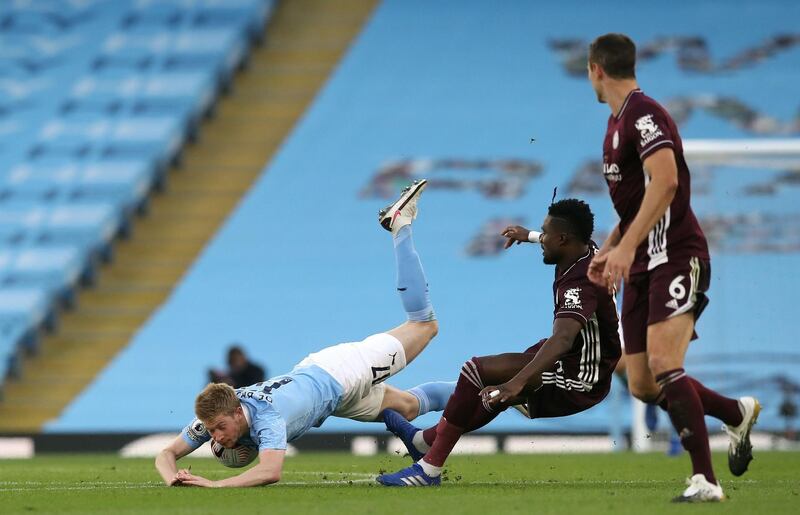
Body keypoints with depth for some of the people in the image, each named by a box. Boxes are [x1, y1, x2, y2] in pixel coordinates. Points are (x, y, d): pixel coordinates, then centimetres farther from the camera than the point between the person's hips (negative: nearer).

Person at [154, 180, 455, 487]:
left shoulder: (266, 417, -46)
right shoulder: (213, 417, -28)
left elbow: (271, 472, -60)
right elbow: (167, 454, -21)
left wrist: (214, 485, -65)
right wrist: (172, 479, -44)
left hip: (339, 372, -4)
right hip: (312, 372, 4)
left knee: (425, 324, 16)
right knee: (408, 408, 28)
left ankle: (400, 225, 31)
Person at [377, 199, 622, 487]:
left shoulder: (579, 285, -27)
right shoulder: (588, 249, 3)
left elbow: (562, 340, -44)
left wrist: (516, 382, -55)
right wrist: (528, 235, 48)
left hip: (576, 382, -11)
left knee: (477, 370, -18)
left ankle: (429, 469, -15)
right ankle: (425, 440, 44)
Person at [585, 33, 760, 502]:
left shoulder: (644, 113, -11)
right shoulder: (619, 121, 20)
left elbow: (665, 181, -25)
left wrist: (626, 246, -28)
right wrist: (608, 250, 22)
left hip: (676, 256, -10)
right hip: (644, 266, 10)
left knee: (663, 365, -23)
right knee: (643, 385, 6)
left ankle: (705, 481, -23)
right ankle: (737, 413, 28)